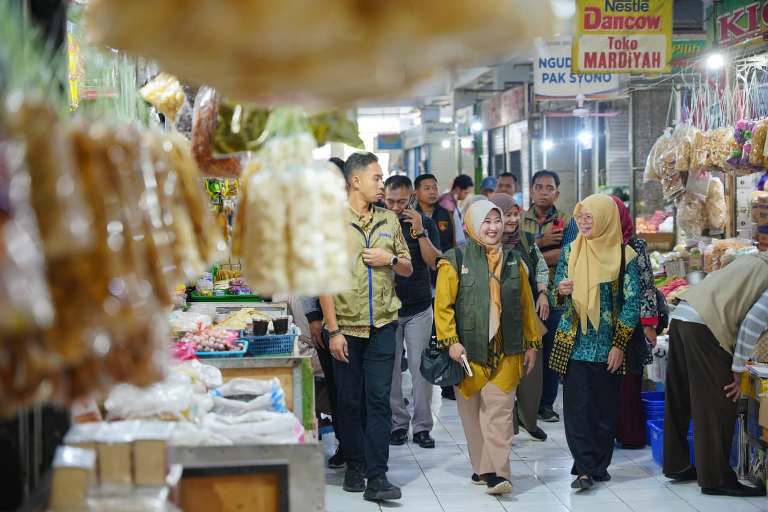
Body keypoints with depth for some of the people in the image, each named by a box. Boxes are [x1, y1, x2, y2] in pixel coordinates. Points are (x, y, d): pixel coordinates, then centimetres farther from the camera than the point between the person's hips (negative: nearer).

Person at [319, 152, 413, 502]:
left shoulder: (388, 220, 10)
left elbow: (407, 269, 19)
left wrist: (390, 259, -4)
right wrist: (333, 329, -11)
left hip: (382, 325, 2)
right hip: (346, 326, -2)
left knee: (379, 399, -3)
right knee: (350, 401, 7)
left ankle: (377, 477, -4)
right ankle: (354, 466, 22)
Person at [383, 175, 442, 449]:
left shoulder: (424, 223, -1)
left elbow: (435, 262, -9)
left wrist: (419, 232, -18)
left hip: (419, 308, 0)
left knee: (421, 367, 0)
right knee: (390, 369, 4)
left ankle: (422, 426, 7)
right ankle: (398, 423, 15)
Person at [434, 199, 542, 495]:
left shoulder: (513, 262, 11)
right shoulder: (455, 261, -2)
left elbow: (526, 306, 14)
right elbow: (443, 305, -4)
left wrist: (532, 344, 13)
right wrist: (451, 340, -13)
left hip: (506, 353, 2)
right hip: (468, 352, -1)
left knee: (499, 412, -5)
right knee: (472, 413, 7)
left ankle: (497, 472, -6)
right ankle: (482, 467, 20)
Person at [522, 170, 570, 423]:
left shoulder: (566, 222, 3)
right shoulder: (519, 221, 8)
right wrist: (542, 242, -16)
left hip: (554, 295, 0)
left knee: (551, 350, 5)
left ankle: (547, 404, 16)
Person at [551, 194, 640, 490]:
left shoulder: (624, 256, -3)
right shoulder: (570, 252, 7)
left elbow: (632, 303, -4)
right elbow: (557, 294, 14)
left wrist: (620, 345, -9)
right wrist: (560, 291, -11)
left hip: (608, 346, -2)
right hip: (574, 343, 2)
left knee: (606, 408, 4)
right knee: (577, 407, -4)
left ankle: (599, 464, 17)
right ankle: (585, 468, -2)